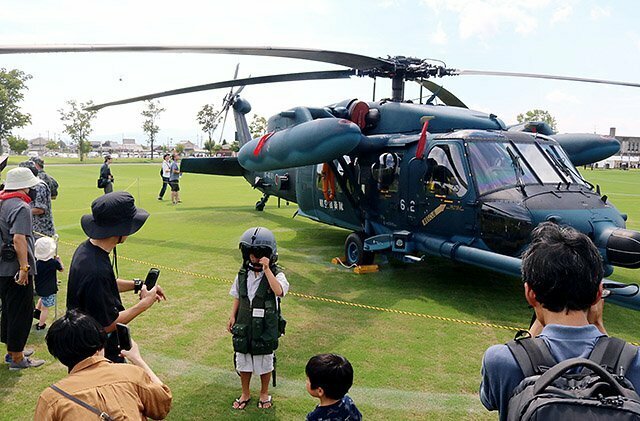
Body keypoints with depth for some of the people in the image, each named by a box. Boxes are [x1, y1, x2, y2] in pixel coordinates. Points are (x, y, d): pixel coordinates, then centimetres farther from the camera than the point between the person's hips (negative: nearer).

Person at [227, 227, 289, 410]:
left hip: (266, 328, -3)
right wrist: (232, 316, 1)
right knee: (243, 360, 15)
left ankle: (264, 393, 37)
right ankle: (245, 394, 37)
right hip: (244, 326, 4)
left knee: (264, 362, 13)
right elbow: (237, 297, 11)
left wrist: (267, 269, -33)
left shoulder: (276, 274, -13)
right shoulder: (243, 274, 1)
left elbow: (279, 291, -34)